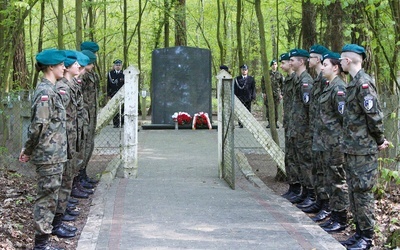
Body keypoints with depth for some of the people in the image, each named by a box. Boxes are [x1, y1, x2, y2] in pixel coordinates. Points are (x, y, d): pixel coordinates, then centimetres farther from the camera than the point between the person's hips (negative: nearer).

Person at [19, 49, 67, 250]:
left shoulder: (49, 89, 14)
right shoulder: (46, 92, -17)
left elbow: (39, 125, 17)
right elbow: (38, 125, -21)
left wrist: (28, 150, 16)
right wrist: (29, 150, -9)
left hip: (54, 155, 9)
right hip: (49, 155, -9)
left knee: (49, 197, 14)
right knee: (47, 197, -2)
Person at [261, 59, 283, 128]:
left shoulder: (279, 74, 8)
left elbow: (282, 85, 11)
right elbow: (263, 83, 4)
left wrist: (281, 94, 5)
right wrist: (263, 92, -2)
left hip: (277, 93, 1)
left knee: (276, 108, 1)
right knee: (268, 108, -2)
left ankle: (275, 122, 7)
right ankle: (269, 122, 4)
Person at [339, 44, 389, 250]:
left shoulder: (363, 83, -18)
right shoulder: (354, 83, 12)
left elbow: (374, 115, -20)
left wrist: (379, 140, -9)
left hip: (364, 150, -10)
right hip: (352, 148, 10)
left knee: (363, 192, -3)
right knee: (354, 191, 14)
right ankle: (359, 232, 23)